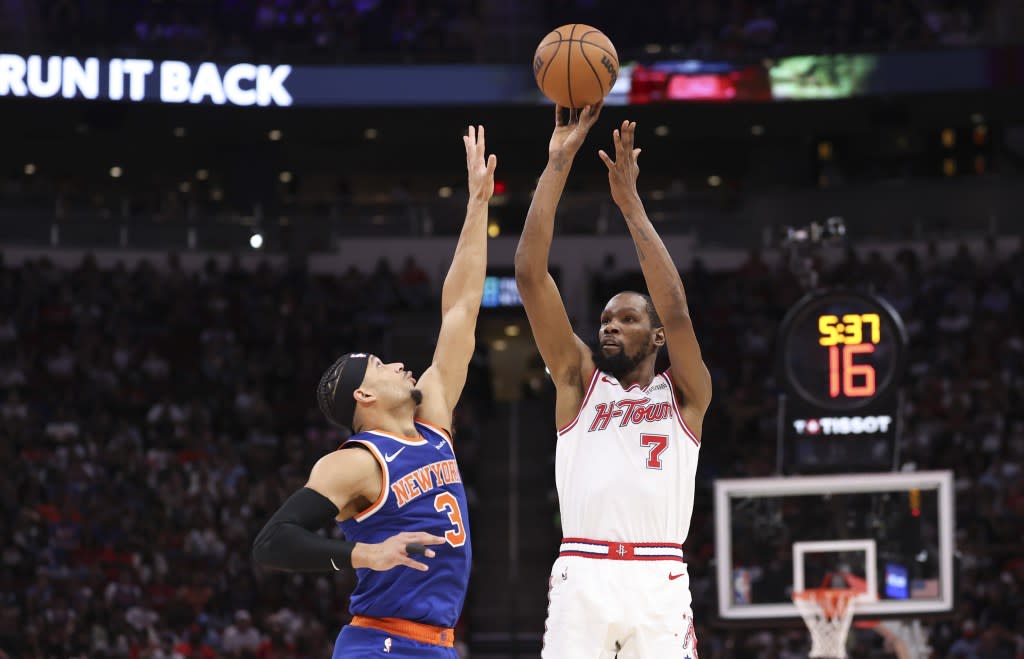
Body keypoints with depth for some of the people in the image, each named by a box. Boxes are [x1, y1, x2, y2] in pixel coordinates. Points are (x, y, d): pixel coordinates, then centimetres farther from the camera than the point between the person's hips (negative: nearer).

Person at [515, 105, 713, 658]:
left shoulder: (684, 394, 14)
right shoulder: (579, 380, 17)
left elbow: (676, 311, -5)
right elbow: (530, 274, 8)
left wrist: (630, 201, -5)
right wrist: (558, 164, 3)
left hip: (658, 584, -1)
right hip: (580, 578, 1)